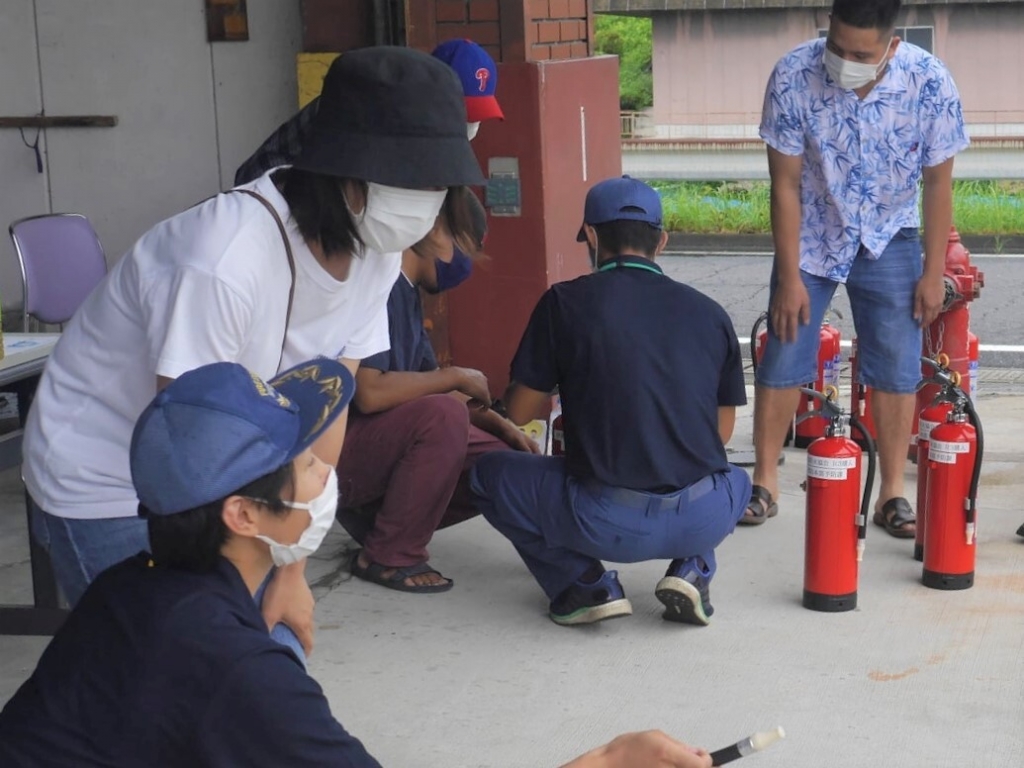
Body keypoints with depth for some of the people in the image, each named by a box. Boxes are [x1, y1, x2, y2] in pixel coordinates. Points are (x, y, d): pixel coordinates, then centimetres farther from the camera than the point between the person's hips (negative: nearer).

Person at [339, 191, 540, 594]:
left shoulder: (407, 290, 11)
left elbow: (423, 388, 17)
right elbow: (369, 392, -29)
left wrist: (495, 422, 4)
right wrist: (456, 377, -17)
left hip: (381, 447, 9)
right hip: (336, 451, -9)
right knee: (443, 415, -32)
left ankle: (372, 517, 10)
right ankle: (388, 557, -14)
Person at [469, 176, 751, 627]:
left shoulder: (566, 302, 0)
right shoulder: (709, 313, 8)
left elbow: (519, 413, 8)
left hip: (609, 524, -3)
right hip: (705, 520, 3)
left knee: (490, 473, 21)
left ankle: (586, 583, 5)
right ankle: (691, 569, 11)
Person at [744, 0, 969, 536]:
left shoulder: (930, 83, -24)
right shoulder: (793, 77, -26)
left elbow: (938, 182, -10)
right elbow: (786, 182, -17)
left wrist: (933, 273, -7)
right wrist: (790, 277, -14)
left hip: (888, 238, 0)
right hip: (810, 235, 0)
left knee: (896, 367, 0)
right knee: (783, 359, 1)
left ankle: (892, 493, 13)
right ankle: (764, 483, 16)